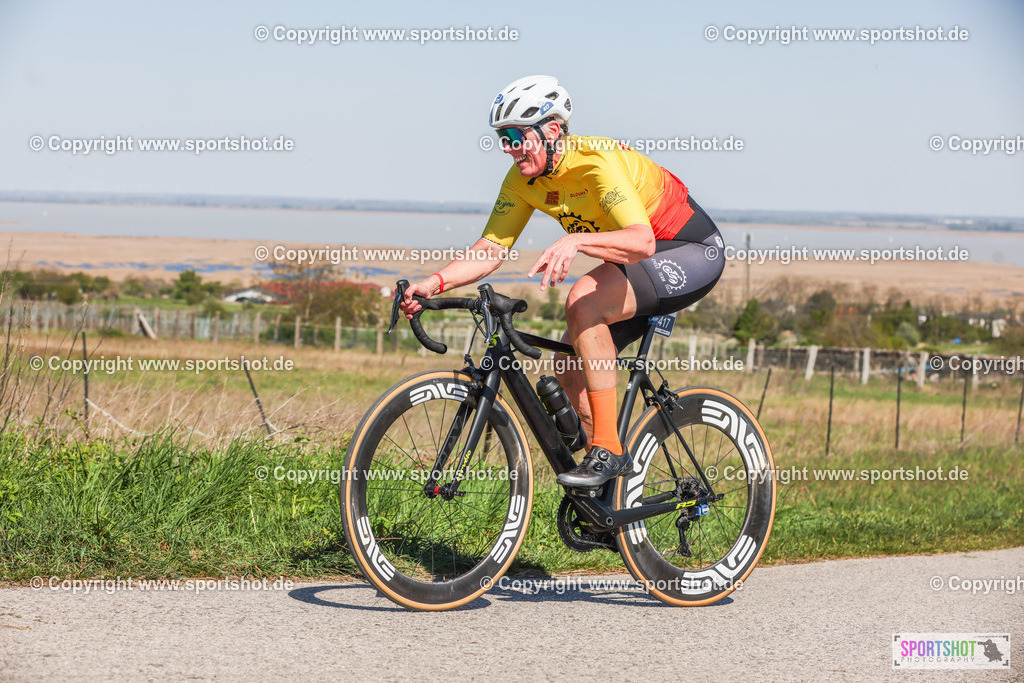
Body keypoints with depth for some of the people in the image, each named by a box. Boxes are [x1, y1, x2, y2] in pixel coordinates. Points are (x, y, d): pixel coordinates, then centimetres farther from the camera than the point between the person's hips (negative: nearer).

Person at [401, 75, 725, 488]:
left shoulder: (597, 161, -30)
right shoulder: (523, 180, -7)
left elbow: (642, 241, -42)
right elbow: (490, 251, -6)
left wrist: (576, 241, -57)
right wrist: (434, 283, -21)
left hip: (693, 252, -8)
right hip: (642, 266, 8)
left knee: (583, 301, -31)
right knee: (569, 369, -4)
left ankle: (608, 450, -27)